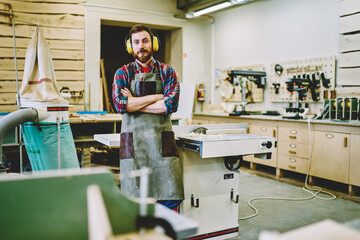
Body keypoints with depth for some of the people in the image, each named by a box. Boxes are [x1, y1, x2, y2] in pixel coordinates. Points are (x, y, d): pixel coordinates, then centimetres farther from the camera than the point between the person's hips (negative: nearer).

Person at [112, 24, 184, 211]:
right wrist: (155, 97, -7)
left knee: (171, 198, -1)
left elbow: (170, 104, -8)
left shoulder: (167, 72, 9)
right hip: (132, 141, 0)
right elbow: (120, 104, -9)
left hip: (162, 140, 0)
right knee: (134, 201, 3)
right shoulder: (123, 73, 9)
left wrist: (134, 103, -6)